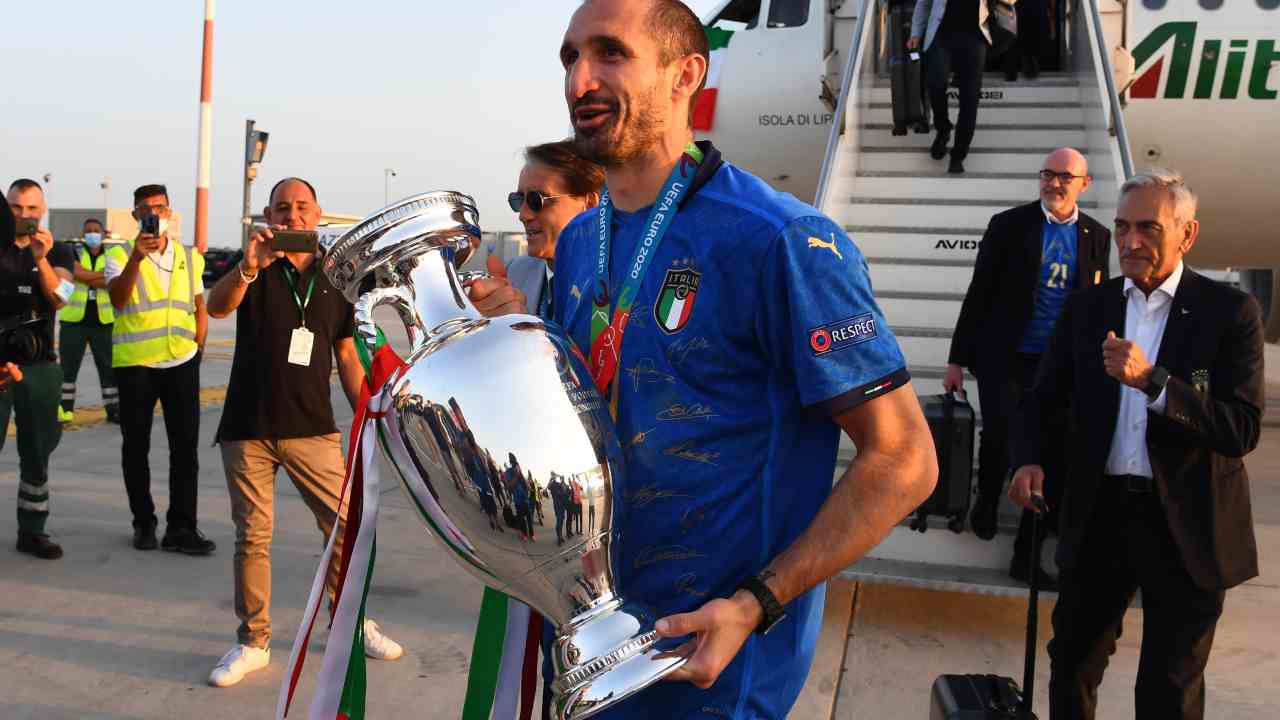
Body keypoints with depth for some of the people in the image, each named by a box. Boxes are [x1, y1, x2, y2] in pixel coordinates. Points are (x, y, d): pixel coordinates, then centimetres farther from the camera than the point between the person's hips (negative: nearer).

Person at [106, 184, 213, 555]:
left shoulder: (190, 257, 11)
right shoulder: (119, 255, 0)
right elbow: (117, 299, -18)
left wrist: (196, 349, 10)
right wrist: (136, 257, -30)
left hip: (181, 362, 2)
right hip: (134, 364, -2)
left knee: (185, 445, -1)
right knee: (136, 445, 6)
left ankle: (181, 527, 4)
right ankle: (144, 523, 20)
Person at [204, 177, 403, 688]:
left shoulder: (335, 280, 9)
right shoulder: (255, 272, 1)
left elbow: (346, 357, 13)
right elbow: (216, 307, -20)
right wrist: (248, 267, -40)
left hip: (312, 428, 2)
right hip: (248, 429, -2)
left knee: (344, 525, 2)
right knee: (252, 536, 3)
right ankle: (253, 642, 16)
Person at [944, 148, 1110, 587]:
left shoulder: (1097, 236, 7)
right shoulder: (1009, 225, -1)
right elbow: (979, 294, -1)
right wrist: (958, 359, -2)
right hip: (1005, 360, -2)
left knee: (1053, 461, 3)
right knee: (1000, 440, -8)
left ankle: (1026, 556, 17)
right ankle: (986, 502, 27)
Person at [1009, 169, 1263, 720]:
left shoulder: (1230, 312, -7)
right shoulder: (1088, 307, 4)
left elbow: (1242, 431, -16)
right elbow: (1042, 399, 7)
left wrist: (1152, 380, -28)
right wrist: (1028, 460, -12)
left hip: (1185, 523, -3)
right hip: (1099, 513, 3)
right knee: (1072, 662, 16)